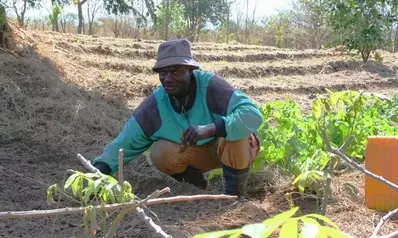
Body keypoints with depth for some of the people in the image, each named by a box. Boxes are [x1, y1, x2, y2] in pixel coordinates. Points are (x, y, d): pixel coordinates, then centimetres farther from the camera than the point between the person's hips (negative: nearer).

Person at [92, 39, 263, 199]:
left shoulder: (210, 86, -31)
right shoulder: (156, 104, -18)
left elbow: (253, 114, -41)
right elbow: (127, 141, -12)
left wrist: (211, 129, -53)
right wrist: (101, 168, -28)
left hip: (235, 148, -3)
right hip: (201, 152, 4)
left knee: (235, 136, -36)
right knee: (160, 153, -21)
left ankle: (236, 192, -9)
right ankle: (194, 181, 8)